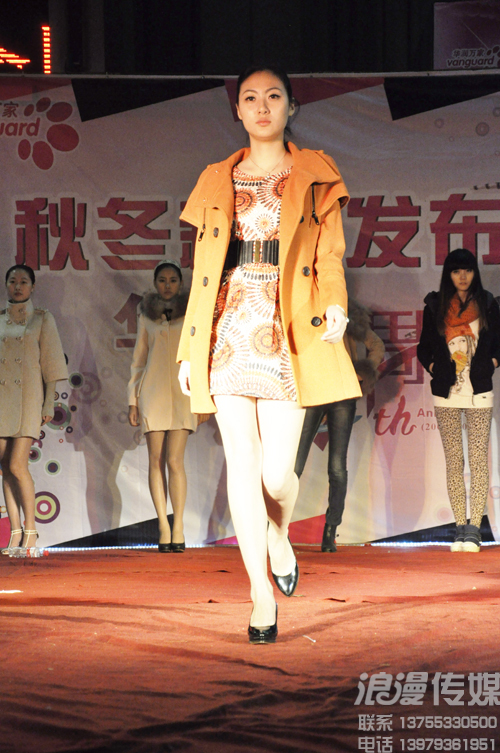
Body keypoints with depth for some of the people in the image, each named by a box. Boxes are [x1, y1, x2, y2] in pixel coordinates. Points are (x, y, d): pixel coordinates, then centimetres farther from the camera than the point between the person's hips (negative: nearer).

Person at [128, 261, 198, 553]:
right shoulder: (147, 315, 13)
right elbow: (139, 359, 15)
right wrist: (133, 400, 8)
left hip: (183, 392, -2)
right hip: (153, 392, 2)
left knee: (174, 460, -12)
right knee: (156, 461, -2)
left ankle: (178, 528, -9)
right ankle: (164, 528, 3)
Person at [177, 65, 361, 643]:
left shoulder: (315, 177, 10)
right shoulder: (216, 182, 16)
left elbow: (329, 257, 3)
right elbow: (203, 272, 15)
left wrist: (334, 305, -18)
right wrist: (188, 350, 11)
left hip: (287, 336, -2)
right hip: (229, 336, 2)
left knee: (276, 472, -7)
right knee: (241, 464, -5)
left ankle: (279, 537, 28)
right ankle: (261, 592, 1)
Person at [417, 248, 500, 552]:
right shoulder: (435, 305, 7)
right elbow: (424, 347, 13)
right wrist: (435, 369, -1)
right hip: (447, 392, 1)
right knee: (453, 461, 0)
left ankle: (474, 528, -8)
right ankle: (460, 527, 2)